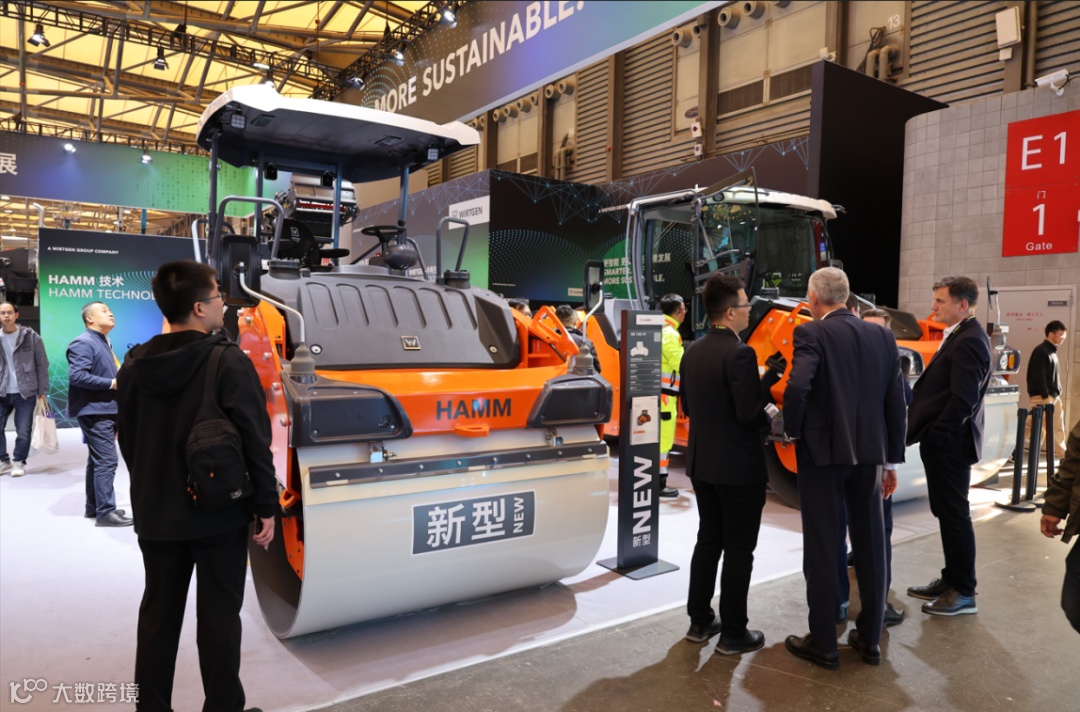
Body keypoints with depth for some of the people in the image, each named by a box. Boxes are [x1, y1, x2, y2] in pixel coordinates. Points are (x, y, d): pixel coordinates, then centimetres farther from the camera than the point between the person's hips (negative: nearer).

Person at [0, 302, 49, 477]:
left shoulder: (31, 336, -2)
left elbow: (42, 364, 0)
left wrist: (42, 391, -2)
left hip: (25, 392, -2)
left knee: (23, 431, 0)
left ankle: (19, 462, 17)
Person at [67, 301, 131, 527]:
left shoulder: (104, 342, 17)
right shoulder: (83, 342, -13)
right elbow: (77, 376, -24)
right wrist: (112, 383, -21)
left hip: (106, 410, 10)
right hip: (95, 411, -10)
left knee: (98, 460, 15)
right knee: (106, 460, -10)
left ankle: (94, 507, 24)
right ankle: (105, 511, -6)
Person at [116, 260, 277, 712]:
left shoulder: (135, 365, 2)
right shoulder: (229, 362, -16)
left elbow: (128, 441, 11)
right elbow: (255, 441, -17)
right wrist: (266, 506, -9)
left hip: (155, 514, 6)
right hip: (219, 511, -5)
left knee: (158, 613, 18)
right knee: (218, 616, 6)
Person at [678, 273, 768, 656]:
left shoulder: (693, 351, 5)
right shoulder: (739, 354, -20)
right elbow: (749, 413, -22)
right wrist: (770, 420, -2)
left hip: (702, 462, 8)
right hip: (738, 466, -7)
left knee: (708, 540, 18)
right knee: (738, 550, 5)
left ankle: (700, 621, 27)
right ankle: (733, 633, 15)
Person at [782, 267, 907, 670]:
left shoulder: (811, 333, -10)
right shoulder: (882, 337, 7)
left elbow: (797, 387, -26)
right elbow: (896, 403, 7)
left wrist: (791, 431, -8)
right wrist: (891, 459, 13)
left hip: (823, 451, -5)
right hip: (868, 452, 6)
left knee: (822, 547, 4)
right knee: (870, 545, 15)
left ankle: (823, 643, 14)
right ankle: (870, 639, 27)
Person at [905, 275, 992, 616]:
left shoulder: (968, 341, -19)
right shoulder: (960, 335, 13)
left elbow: (962, 399, -24)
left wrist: (935, 436, -17)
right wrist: (932, 434, 11)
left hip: (949, 443, -10)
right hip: (944, 441, 10)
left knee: (954, 514, 0)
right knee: (946, 512, 17)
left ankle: (964, 593, 12)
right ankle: (951, 580, 29)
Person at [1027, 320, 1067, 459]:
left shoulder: (1052, 351, 16)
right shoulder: (1041, 351, -13)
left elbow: (1054, 377, 20)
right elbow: (1038, 376, -20)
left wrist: (1056, 394, 16)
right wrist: (1045, 396, -20)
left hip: (1054, 396, 9)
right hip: (1042, 396, -9)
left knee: (1058, 427, 13)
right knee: (1032, 428, -7)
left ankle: (1064, 455, 20)